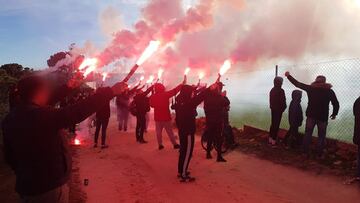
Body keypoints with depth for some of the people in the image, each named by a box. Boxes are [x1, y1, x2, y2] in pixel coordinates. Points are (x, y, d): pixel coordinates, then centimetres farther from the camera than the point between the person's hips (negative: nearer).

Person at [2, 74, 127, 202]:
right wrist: (112, 91, -23)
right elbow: (80, 111, -30)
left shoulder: (10, 119, 0)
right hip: (50, 186, -8)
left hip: (26, 185, 8)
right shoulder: (42, 115, -26)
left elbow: (9, 156, 10)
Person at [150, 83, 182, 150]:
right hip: (166, 116, -2)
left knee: (158, 131, 12)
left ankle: (160, 145, 15)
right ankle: (175, 144, 12)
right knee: (170, 131, 6)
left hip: (157, 117, 2)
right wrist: (181, 85, 6)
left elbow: (152, 105, 9)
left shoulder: (152, 96, -4)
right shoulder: (165, 94, -12)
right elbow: (175, 91, -4)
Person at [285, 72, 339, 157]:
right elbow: (336, 104, 0)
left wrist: (288, 76, 10)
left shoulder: (310, 88, -2)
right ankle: (319, 154, 13)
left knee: (308, 134, 12)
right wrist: (334, 114, 15)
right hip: (323, 117, -1)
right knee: (321, 136, 10)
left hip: (311, 115, 1)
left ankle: (305, 151, 16)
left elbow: (297, 84, 1)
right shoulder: (330, 91, -2)